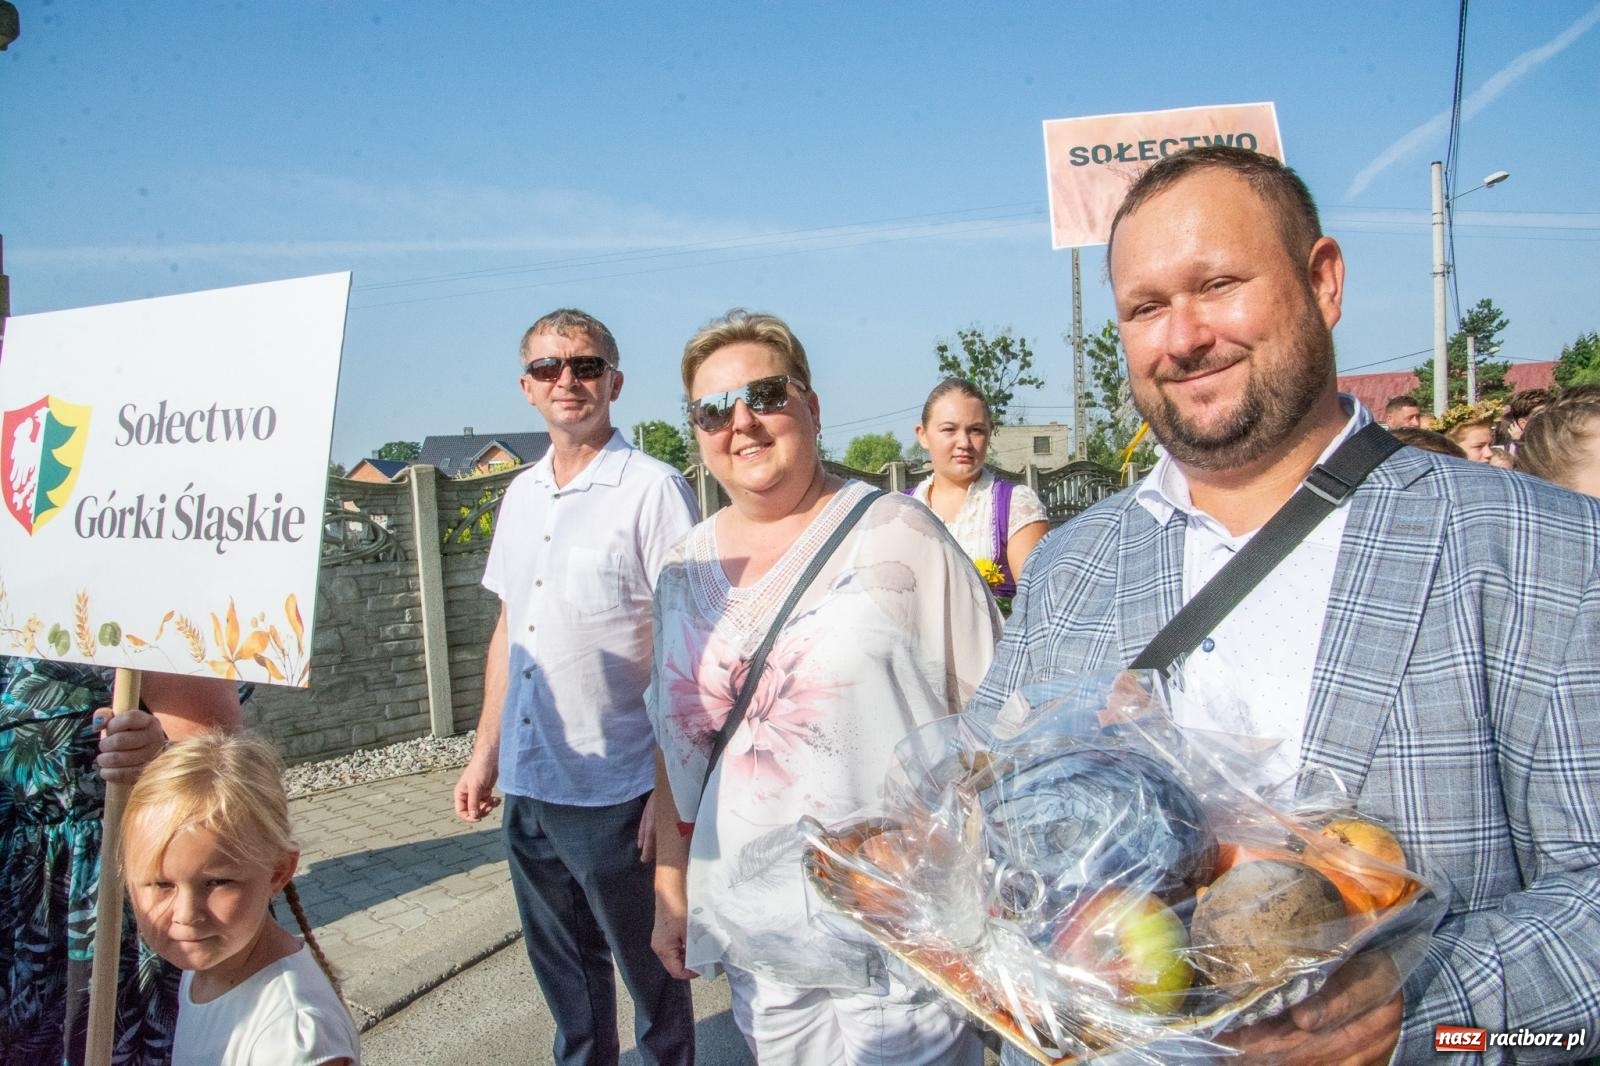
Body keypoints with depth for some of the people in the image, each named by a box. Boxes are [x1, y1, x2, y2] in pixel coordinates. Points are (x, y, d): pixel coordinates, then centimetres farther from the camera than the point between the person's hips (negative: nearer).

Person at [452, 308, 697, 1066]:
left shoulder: (651, 490, -11)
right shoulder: (521, 495, 9)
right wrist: (485, 754, 15)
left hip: (614, 790, -6)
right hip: (526, 784, 6)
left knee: (647, 965, 11)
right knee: (560, 961, 20)